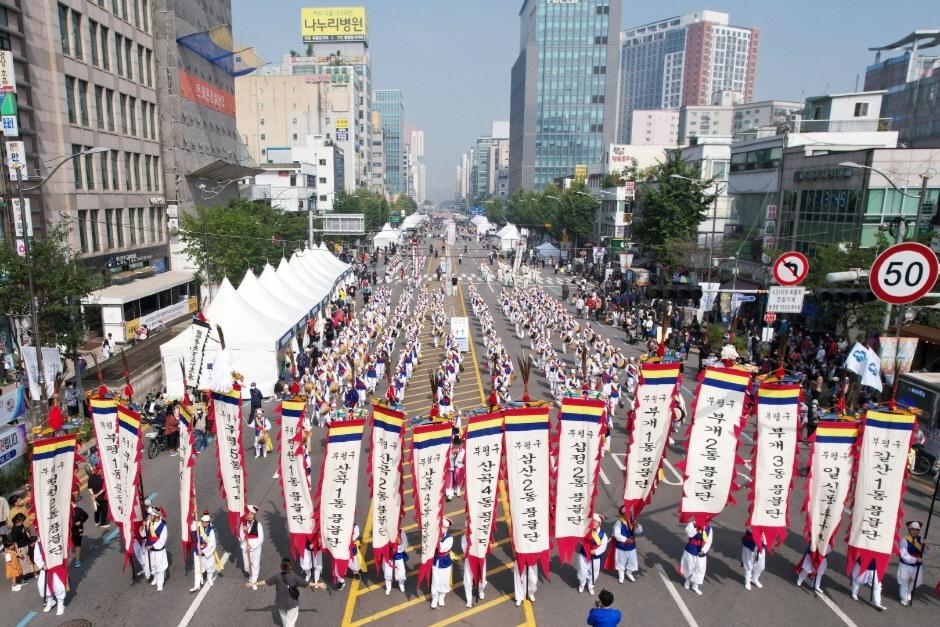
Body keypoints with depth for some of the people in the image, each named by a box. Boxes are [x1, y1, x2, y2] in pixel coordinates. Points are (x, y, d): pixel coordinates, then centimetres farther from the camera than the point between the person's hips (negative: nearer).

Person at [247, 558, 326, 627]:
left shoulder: (277, 577, -18)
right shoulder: (294, 577, -24)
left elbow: (265, 582, -5)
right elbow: (307, 584, -17)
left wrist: (254, 584, 12)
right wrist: (318, 585, -5)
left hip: (280, 603, 3)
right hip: (292, 603, -3)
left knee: (284, 618, 29)